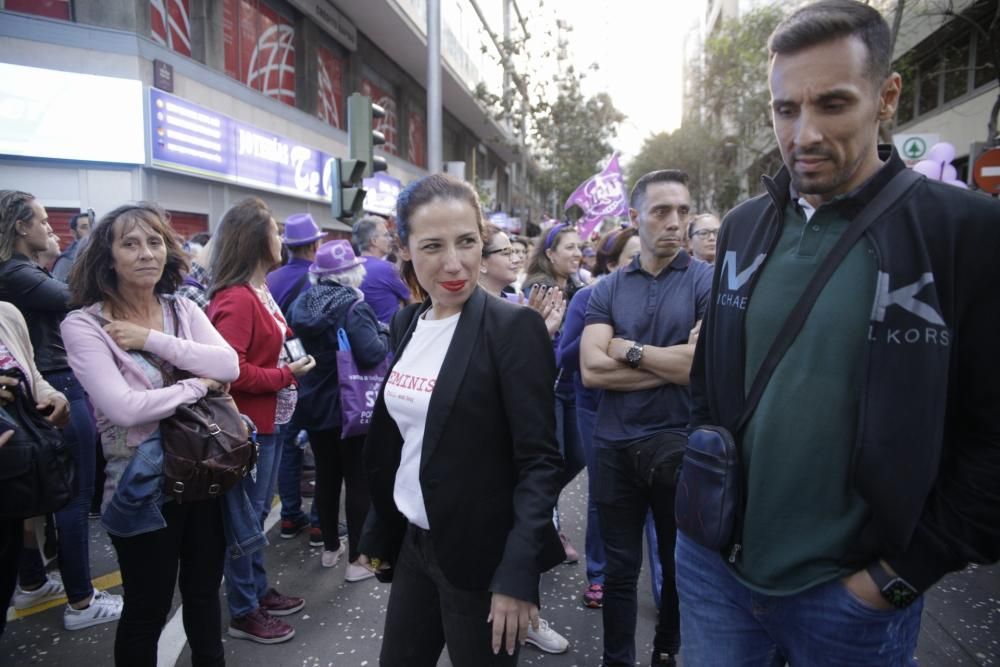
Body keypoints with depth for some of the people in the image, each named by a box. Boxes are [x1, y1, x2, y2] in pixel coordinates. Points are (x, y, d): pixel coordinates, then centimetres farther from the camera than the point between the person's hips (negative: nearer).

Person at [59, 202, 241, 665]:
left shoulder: (184, 310, 2)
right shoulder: (84, 325, -12)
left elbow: (229, 366, -14)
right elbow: (124, 408, -24)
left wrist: (153, 339, -18)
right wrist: (198, 384, -14)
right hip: (145, 484, -4)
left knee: (205, 591, 22)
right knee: (147, 609, 13)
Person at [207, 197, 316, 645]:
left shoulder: (260, 292, 10)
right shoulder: (235, 300, -20)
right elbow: (230, 370, -25)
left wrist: (291, 350, 2)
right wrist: (286, 375, -17)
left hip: (269, 419, 10)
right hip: (248, 424, -10)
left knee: (257, 511, 20)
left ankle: (258, 590, 36)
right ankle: (243, 613, 19)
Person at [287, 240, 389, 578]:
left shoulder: (301, 303, 2)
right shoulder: (353, 306, -18)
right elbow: (371, 354, -29)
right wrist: (384, 334, -11)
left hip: (314, 404, 6)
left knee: (326, 476, 17)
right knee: (358, 481, 4)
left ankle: (330, 547, 32)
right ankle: (357, 559, 11)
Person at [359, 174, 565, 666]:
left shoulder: (514, 327, -17)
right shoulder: (407, 322, 2)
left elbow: (540, 462, -17)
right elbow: (397, 439, 10)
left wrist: (518, 573, -21)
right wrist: (379, 531, 14)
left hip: (482, 554, -6)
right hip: (413, 542, 6)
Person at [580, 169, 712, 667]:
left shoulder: (708, 282, -6)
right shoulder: (607, 289, 0)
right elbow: (592, 370, -11)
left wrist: (629, 351, -11)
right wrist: (670, 363, -16)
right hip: (614, 446, 2)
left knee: (680, 564, 19)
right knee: (619, 567, 15)